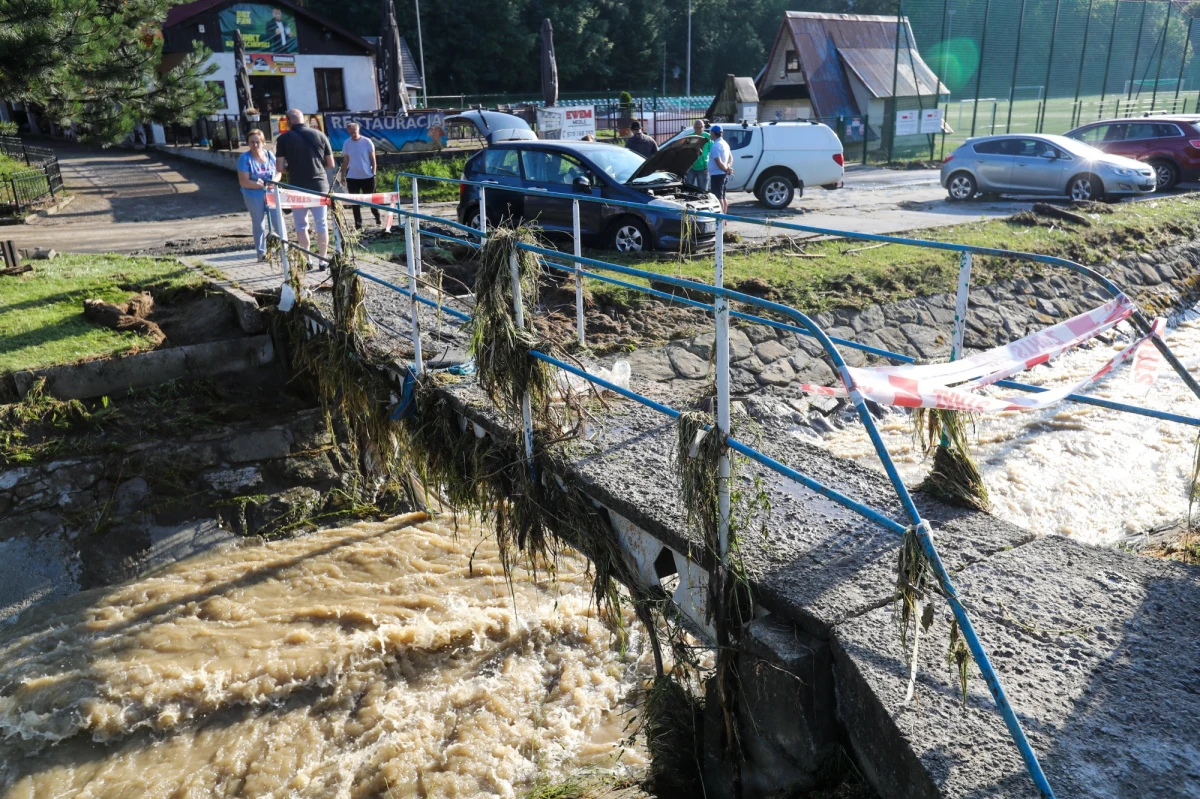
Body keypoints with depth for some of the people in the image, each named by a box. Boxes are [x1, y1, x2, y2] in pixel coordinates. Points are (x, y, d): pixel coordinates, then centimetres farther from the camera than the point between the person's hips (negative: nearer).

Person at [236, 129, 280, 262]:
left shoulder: (269, 155, 2)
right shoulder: (245, 158, -10)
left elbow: (278, 173, 9)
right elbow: (243, 182, -13)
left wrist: (273, 181, -13)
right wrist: (260, 185, -25)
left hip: (271, 194, 2)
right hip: (254, 197, -2)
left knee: (278, 220, -4)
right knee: (258, 224, 7)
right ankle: (261, 252, 17)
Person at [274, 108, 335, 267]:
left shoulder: (284, 139, -4)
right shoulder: (320, 135, 2)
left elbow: (280, 167, -7)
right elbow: (331, 164, 5)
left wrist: (291, 168, 13)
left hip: (298, 188, -1)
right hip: (319, 185, 2)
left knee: (301, 225, 11)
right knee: (321, 224, 8)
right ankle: (323, 259, 8)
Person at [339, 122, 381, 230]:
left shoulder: (367, 142, -5)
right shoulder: (347, 143, 3)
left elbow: (372, 159, -1)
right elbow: (345, 160, 7)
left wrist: (374, 173, -7)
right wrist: (342, 175, 4)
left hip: (367, 176, -2)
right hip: (352, 177, 3)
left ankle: (378, 218, 27)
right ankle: (358, 224, 10)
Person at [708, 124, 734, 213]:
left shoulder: (715, 146, -18)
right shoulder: (725, 143, 14)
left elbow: (719, 162, -22)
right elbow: (731, 157, 18)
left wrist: (726, 169, -9)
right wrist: (728, 167, 2)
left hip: (717, 175, -10)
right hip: (723, 174, 10)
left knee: (718, 197, -8)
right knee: (723, 197, 16)